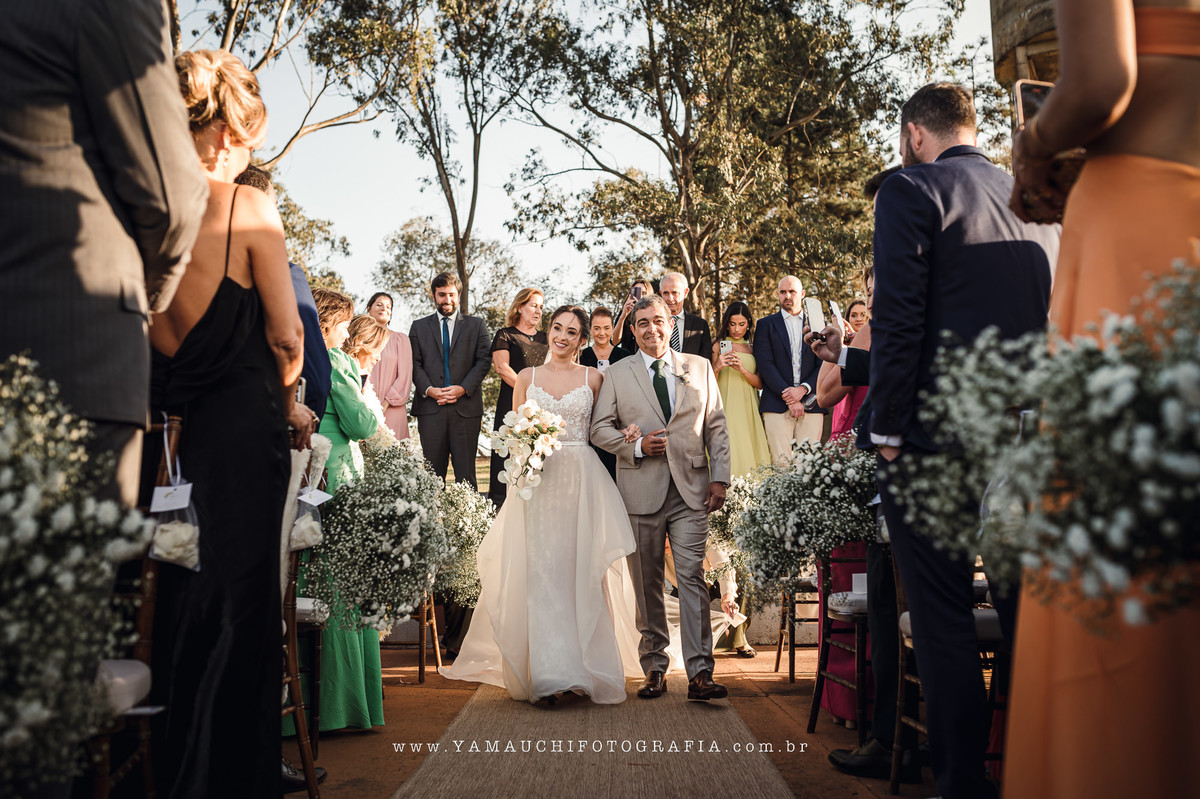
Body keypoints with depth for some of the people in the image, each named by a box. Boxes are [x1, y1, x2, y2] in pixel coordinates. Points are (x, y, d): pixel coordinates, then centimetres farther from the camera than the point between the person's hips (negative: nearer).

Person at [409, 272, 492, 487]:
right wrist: (429, 390, -10)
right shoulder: (419, 327, 15)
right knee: (432, 472, 1)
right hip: (430, 407, 1)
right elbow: (415, 364, 7)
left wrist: (463, 388, -10)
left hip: (465, 407, -1)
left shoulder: (476, 325, 12)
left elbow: (483, 362, 4)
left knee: (465, 471, -2)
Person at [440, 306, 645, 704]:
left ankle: (585, 666, 10)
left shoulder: (592, 378, 8)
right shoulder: (527, 377, 10)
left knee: (582, 571, -1)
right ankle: (545, 671, 1)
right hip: (538, 479, 1)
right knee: (540, 570, -4)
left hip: (582, 480, -1)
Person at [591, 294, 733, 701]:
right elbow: (600, 428, 7)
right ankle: (654, 668, 17)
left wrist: (719, 478, 1)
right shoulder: (617, 374, 9)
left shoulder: (700, 368, 12)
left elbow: (716, 427, 11)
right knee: (647, 584, 5)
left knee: (693, 577, -7)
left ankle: (699, 674, -5)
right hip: (641, 491, 0)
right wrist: (636, 445, -10)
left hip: (691, 490, 0)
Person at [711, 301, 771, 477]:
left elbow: (760, 383, 5)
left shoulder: (752, 349, 13)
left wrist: (742, 370, -12)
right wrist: (717, 367, -15)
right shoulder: (719, 347, 5)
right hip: (727, 407, -3)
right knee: (730, 453, -10)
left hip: (748, 409, 3)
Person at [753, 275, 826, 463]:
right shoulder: (766, 324, 11)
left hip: (811, 404, 2)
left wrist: (803, 389, -9)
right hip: (777, 405, -1)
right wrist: (788, 396, -10)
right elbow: (765, 364, 0)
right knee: (780, 463, -10)